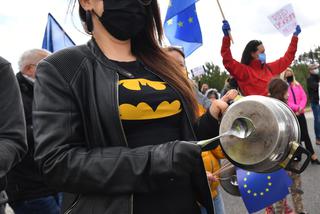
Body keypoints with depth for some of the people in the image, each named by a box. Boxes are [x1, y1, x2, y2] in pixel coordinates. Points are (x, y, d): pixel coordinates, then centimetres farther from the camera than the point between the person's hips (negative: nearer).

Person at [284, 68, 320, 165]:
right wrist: (297, 107, -19)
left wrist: (301, 107, -13)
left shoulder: (298, 85, 11)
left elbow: (304, 97, 4)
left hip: (300, 113, 4)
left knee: (305, 135, 4)